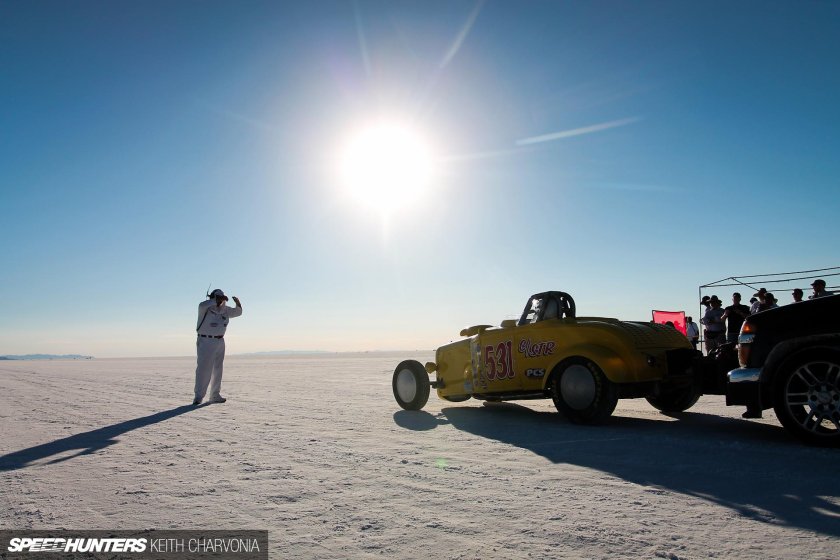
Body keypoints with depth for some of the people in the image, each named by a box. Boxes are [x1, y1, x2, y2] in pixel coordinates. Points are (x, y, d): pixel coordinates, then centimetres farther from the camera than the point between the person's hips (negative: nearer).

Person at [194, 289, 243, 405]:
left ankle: (215, 395, 21)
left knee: (217, 369, 11)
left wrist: (238, 303, -4)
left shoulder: (225, 310, 7)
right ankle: (198, 396, -5)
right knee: (203, 369, -11)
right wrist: (216, 300, -32)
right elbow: (202, 305, -36)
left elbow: (238, 312, 16)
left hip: (220, 342, 7)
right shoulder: (205, 308, -13)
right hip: (205, 342, -7)